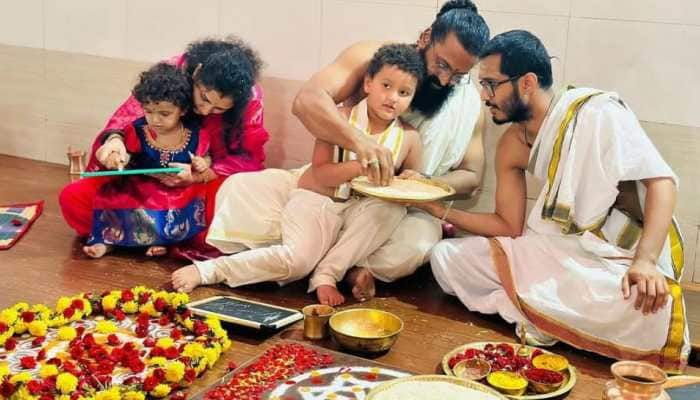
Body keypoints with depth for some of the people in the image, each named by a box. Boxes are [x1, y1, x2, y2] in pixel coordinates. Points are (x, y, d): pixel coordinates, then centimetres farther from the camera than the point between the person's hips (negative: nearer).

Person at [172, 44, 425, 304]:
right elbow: (320, 174, -15)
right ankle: (207, 270, -12)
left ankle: (327, 273, -23)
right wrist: (361, 166, -29)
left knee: (393, 209, -29)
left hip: (359, 210, 4)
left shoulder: (408, 138, -1)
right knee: (297, 260, -28)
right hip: (316, 199, -3)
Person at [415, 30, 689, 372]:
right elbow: (510, 226, 8)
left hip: (621, 260, -5)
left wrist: (645, 262, -31)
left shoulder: (597, 111, -15)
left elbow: (661, 180, -18)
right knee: (446, 258, -3)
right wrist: (437, 208, -2)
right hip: (558, 250, 6)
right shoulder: (512, 146, 3)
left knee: (645, 309, -40)